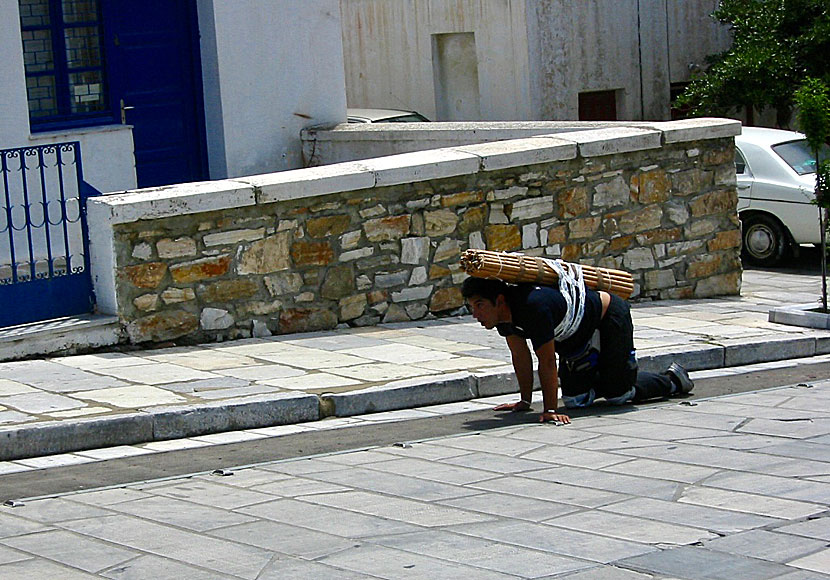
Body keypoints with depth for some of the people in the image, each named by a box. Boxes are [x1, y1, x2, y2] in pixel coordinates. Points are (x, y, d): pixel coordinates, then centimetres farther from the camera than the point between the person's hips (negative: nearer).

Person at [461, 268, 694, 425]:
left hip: (610, 315, -8)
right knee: (575, 399, 3)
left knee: (618, 394, -2)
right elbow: (520, 355, -1)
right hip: (577, 336, 8)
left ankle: (672, 380, 23)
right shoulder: (502, 312, -14)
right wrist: (525, 400, 4)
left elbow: (547, 361, -34)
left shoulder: (534, 306, -40)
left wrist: (550, 410, -30)